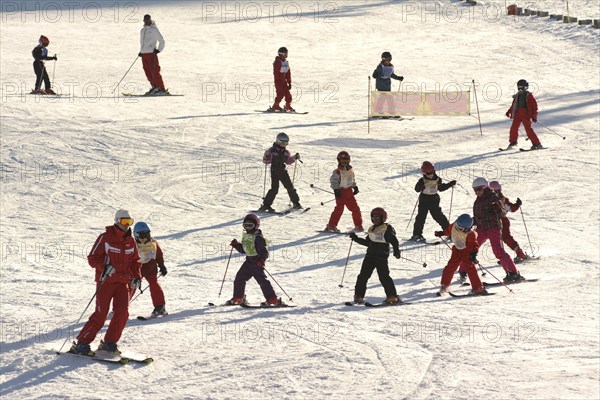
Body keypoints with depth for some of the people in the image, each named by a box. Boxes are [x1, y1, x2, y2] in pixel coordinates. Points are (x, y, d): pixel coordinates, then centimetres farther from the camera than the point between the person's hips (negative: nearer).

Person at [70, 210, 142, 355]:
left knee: (122, 312, -9)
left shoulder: (130, 241, 10)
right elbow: (92, 258, -8)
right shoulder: (105, 238, -7)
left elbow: (135, 261, 19)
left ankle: (109, 343, 6)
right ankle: (81, 343, -2)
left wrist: (136, 277, 5)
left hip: (123, 282, 5)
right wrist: (104, 266, -25)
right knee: (100, 314, -10)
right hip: (106, 281, -5)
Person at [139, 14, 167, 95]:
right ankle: (154, 87, 15)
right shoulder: (142, 30, 17)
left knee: (155, 72, -12)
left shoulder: (154, 29, -2)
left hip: (151, 53, -7)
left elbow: (162, 41, 0)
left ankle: (162, 89, -12)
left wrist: (158, 49, -11)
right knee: (148, 72, 5)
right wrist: (141, 51, 19)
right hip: (144, 54, 7)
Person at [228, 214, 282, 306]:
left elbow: (264, 251, -19)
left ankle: (273, 299, -11)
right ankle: (238, 298, 24)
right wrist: (236, 245, 9)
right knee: (239, 278, 10)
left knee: (262, 280, -12)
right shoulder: (245, 236, 13)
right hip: (249, 261, 9)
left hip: (257, 262, -9)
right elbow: (243, 249, 23)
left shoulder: (258, 238, -14)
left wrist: (262, 260, -33)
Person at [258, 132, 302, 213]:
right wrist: (266, 157, -28)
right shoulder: (272, 150, -9)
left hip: (283, 171, 5)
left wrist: (295, 157, 6)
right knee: (274, 189, -15)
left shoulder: (285, 152, 7)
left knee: (290, 186, 6)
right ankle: (266, 205, -9)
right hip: (274, 172, -5)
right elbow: (266, 161, -8)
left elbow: (288, 161, 19)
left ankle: (296, 203, 22)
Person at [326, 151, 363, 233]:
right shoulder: (337, 171, -10)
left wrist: (355, 187, 15)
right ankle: (331, 226, -7)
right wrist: (336, 189, -21)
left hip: (349, 191, 7)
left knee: (355, 208, 7)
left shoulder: (350, 170, 12)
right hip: (341, 191, -7)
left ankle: (358, 226, 17)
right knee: (339, 209, -12)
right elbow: (333, 180, -12)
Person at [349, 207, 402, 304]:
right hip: (370, 255, 7)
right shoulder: (371, 229, 18)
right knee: (363, 275, 4)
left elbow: (394, 241, -10)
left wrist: (396, 251, -24)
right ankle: (358, 296, 10)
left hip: (381, 257, -7)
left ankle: (392, 296, -7)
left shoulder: (387, 229, -5)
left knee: (383, 276, -12)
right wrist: (356, 238, 23)